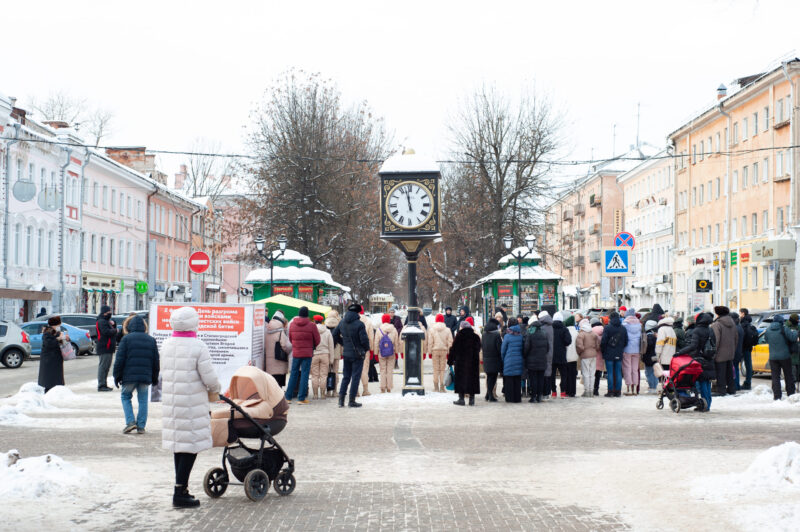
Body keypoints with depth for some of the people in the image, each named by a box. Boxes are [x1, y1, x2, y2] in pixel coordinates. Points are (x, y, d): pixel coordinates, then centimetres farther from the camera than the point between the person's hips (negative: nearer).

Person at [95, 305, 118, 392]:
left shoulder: (106, 321, 22)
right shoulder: (101, 322, -12)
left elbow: (113, 330, 23)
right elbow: (106, 332, -25)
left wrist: (113, 324, 4)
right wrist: (114, 330, -8)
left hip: (108, 348, 11)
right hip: (104, 348, -11)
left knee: (106, 366, 14)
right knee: (103, 366, -10)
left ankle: (104, 385, 20)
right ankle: (101, 385, -10)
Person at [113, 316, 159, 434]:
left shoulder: (126, 339, -2)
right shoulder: (151, 340, 9)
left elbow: (120, 359, -6)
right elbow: (156, 362, 12)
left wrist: (117, 376, 2)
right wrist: (155, 378, 20)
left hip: (129, 376, -3)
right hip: (145, 377, 3)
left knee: (125, 397, 13)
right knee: (143, 400, 9)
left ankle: (130, 421, -1)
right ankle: (141, 426, 7)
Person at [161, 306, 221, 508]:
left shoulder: (166, 345, 6)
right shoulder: (198, 347, -14)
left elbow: (164, 372, 13)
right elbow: (209, 377, -14)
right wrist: (215, 391, 8)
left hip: (170, 401, 7)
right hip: (192, 403, -7)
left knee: (178, 445, 17)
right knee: (190, 446, -2)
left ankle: (182, 489, 25)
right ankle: (180, 493, -4)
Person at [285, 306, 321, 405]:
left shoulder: (292, 324, 1)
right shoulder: (311, 325, -9)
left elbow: (290, 339, 9)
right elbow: (317, 341, -3)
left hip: (295, 353, 3)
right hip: (307, 353, -3)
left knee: (293, 374, 11)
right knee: (304, 374, 1)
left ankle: (288, 397, 12)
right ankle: (301, 398, 0)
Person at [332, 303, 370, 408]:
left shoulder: (342, 323, 3)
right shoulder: (359, 324, -16)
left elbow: (335, 336, 10)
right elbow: (364, 339, -18)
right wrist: (367, 348, 1)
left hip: (346, 353, 5)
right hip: (358, 354, -5)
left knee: (346, 377, 14)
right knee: (355, 377, 2)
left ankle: (341, 399, 8)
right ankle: (352, 401, 3)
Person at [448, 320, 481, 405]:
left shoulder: (459, 336, -8)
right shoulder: (476, 337, 3)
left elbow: (453, 349, -6)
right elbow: (478, 349, 10)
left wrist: (450, 361, 1)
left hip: (461, 361, -3)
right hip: (473, 362, 3)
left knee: (461, 379, 4)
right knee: (472, 379, 8)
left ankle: (461, 399, 2)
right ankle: (472, 399, 8)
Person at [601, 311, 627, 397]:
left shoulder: (608, 328, -8)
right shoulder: (623, 329, 6)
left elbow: (603, 341, -9)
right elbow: (626, 342, 10)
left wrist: (603, 352, 3)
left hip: (609, 355, -4)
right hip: (619, 355, 4)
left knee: (610, 373, -1)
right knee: (618, 373, 7)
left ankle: (610, 391, -2)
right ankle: (618, 391, 8)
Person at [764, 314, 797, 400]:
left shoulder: (768, 330, 2)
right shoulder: (784, 329, -11)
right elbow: (793, 338, -16)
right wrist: (795, 332, 3)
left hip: (773, 357, 2)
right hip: (785, 357, -2)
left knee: (775, 377, 3)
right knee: (788, 376, 12)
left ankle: (777, 396, -3)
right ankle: (791, 394, 16)